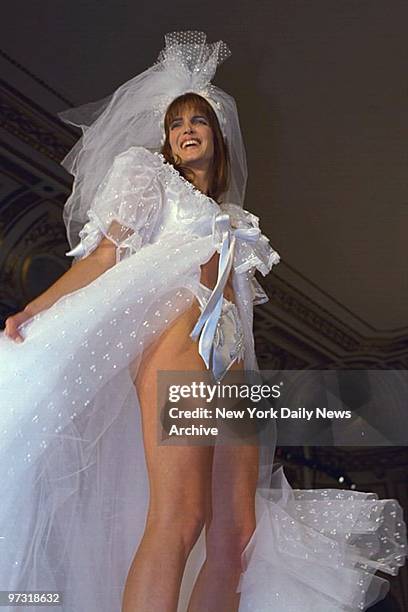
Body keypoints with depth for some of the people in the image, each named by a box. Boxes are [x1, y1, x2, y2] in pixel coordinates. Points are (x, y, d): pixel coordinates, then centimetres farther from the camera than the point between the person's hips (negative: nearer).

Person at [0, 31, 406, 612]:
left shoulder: (231, 218, 31)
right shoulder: (150, 177, 19)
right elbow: (106, 254, 6)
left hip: (230, 361, 6)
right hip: (177, 335, -6)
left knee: (237, 531, -6)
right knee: (180, 515, -25)